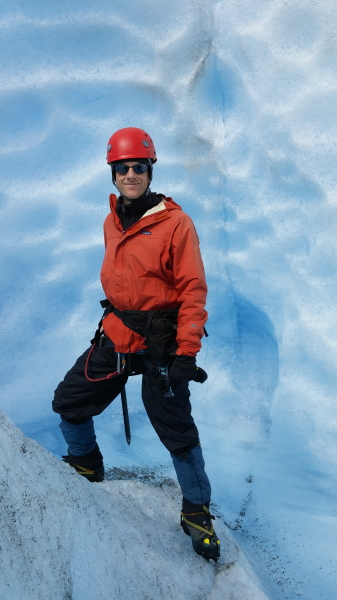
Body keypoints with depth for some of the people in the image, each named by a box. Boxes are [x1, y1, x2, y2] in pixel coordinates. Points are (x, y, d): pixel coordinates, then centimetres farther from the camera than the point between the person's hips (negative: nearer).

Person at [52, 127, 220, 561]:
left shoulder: (174, 222, -13)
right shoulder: (112, 223, 8)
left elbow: (193, 290, -14)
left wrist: (186, 354, -19)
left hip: (160, 343, -6)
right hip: (115, 337, 7)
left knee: (177, 431, -2)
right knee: (68, 402, 10)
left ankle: (197, 509, 20)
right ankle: (85, 466, 37)